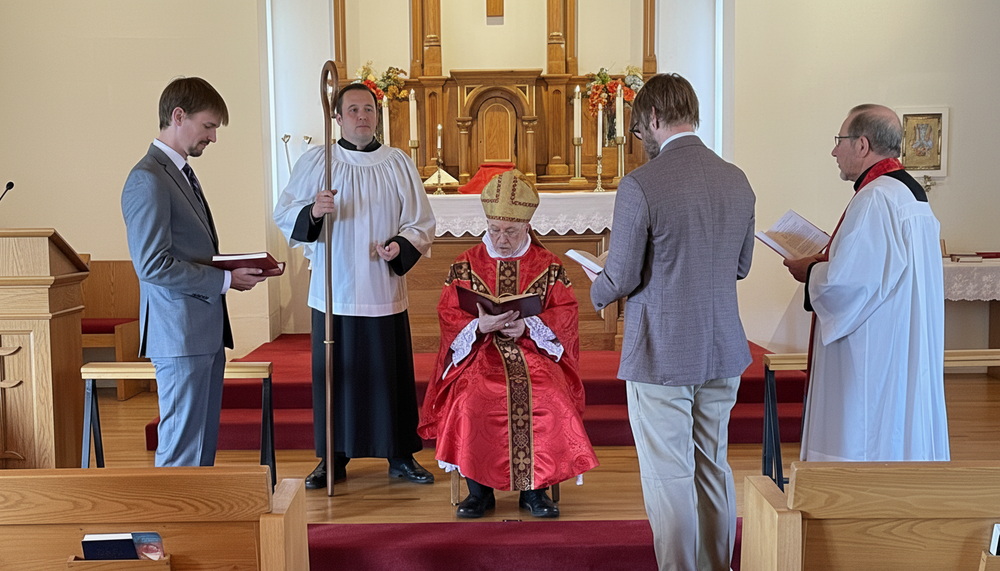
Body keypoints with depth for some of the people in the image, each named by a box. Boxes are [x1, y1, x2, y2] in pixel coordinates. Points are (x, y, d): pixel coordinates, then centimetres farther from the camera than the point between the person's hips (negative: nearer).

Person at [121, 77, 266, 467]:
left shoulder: (183, 173, 18)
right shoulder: (147, 179, -14)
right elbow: (153, 265, -20)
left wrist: (233, 267, 6)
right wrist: (225, 280, -15)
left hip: (207, 330, 10)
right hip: (180, 333, -10)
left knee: (204, 438, 15)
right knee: (182, 443, -4)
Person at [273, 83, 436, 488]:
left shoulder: (399, 164, 5)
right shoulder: (315, 162, 4)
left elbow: (422, 223, 5)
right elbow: (283, 215, 4)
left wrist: (402, 246, -15)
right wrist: (312, 212, -16)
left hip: (384, 292, 0)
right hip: (333, 291, 0)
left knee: (391, 375, 4)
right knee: (334, 375, 5)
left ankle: (400, 455, 17)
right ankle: (334, 457, 18)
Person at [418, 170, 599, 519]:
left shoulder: (548, 265, 9)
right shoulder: (466, 266, 10)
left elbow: (566, 314, 2)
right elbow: (448, 316, 3)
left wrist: (528, 325, -16)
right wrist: (480, 326, -18)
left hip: (535, 351, 0)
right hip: (480, 353, 0)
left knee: (548, 398, -29)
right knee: (472, 400, -30)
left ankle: (534, 488, -11)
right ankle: (479, 489, -12)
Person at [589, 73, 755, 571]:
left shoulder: (640, 185, -17)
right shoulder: (737, 180, 3)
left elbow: (622, 279, -15)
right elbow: (741, 266, 12)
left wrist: (597, 291, 7)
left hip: (661, 357, -6)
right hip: (724, 351, 7)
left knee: (668, 478, 5)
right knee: (713, 466, 20)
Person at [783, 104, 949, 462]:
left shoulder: (874, 199, -18)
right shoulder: (911, 192, 13)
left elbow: (845, 282, -24)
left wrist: (810, 272, -5)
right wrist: (826, 261, 13)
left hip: (873, 360, -10)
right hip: (908, 352, 10)